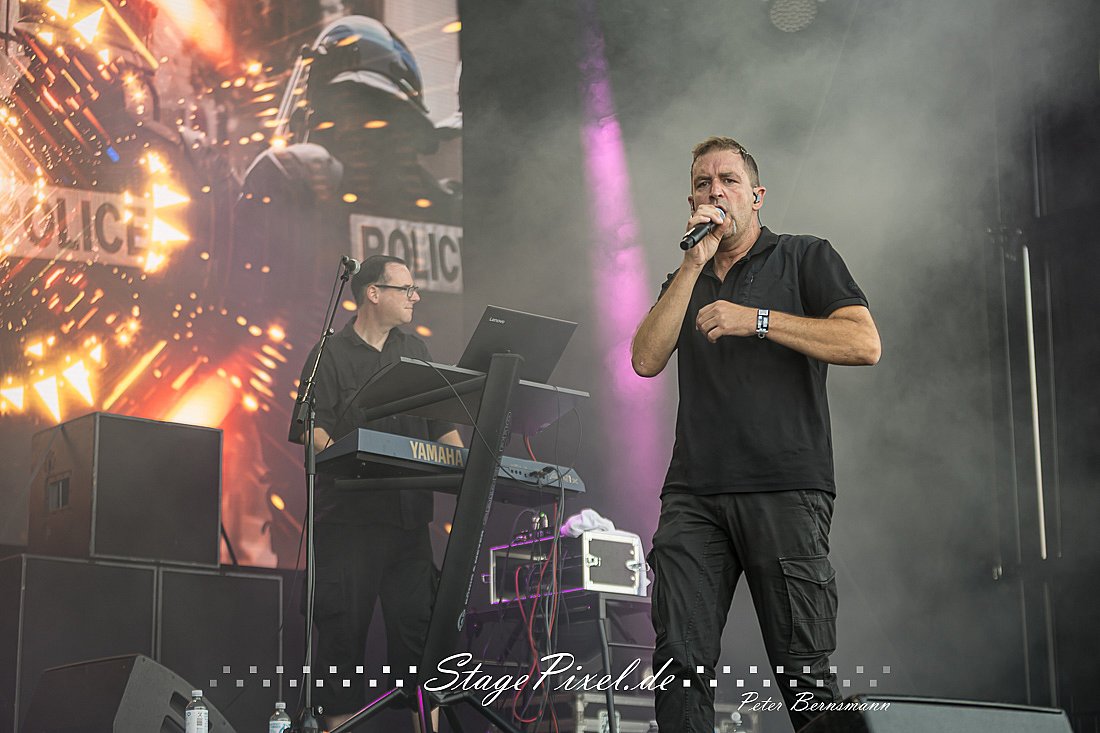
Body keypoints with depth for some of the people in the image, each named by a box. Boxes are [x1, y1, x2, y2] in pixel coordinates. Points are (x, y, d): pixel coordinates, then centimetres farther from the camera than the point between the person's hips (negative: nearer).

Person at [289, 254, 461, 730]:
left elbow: (443, 424, 19)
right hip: (349, 512, -5)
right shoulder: (331, 356, 2)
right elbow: (312, 427, -8)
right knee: (344, 622, -5)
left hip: (408, 511, 5)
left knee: (417, 618, -1)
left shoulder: (416, 353, 19)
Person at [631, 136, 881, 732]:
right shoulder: (685, 281, 24)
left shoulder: (804, 258, 10)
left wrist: (757, 320, -10)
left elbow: (865, 343, -5)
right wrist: (695, 262, 1)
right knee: (680, 663, -6)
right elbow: (646, 360, 5)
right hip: (693, 497, 4)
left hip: (783, 490, -4)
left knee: (802, 673, -5)